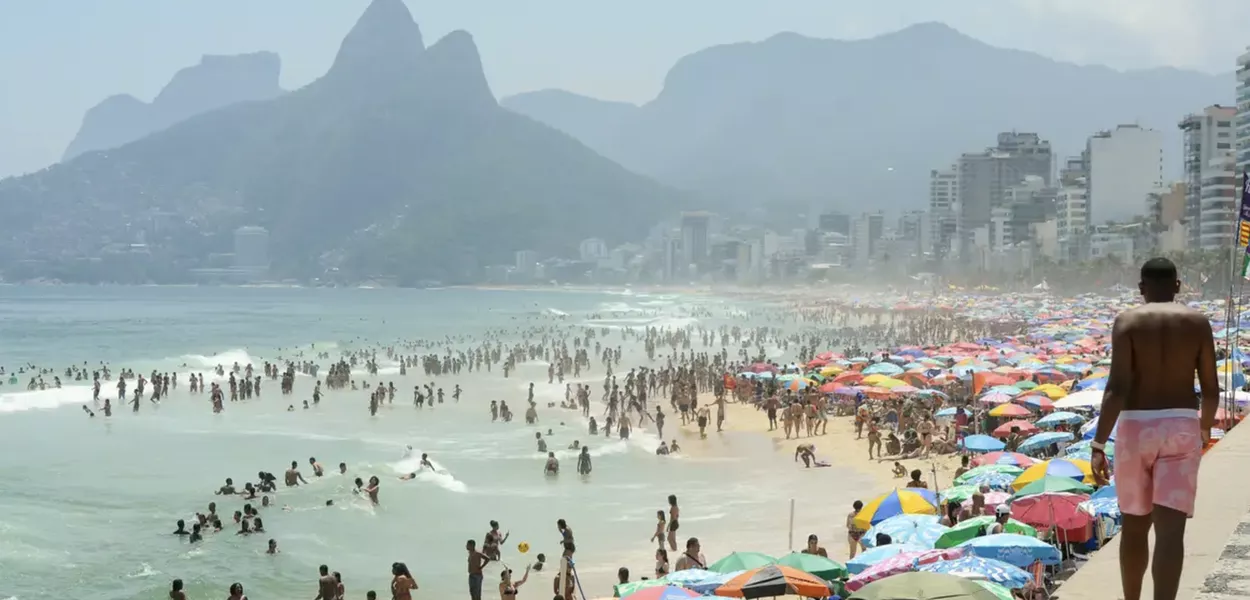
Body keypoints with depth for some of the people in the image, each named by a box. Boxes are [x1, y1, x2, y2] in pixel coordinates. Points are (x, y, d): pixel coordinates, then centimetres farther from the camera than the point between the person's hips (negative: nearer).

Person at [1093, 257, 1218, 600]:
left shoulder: (1128, 321, -3)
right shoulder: (1198, 322, 3)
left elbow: (1117, 387, -14)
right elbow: (1211, 389, 4)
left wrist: (1098, 445, -15)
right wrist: (1205, 428, 24)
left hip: (1136, 428, 0)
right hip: (1181, 428, 0)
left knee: (1134, 524, 17)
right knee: (1170, 531, -8)